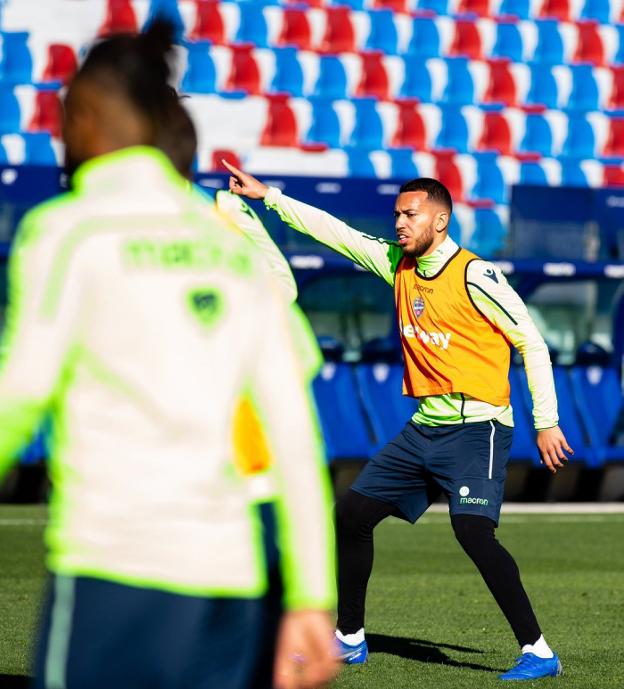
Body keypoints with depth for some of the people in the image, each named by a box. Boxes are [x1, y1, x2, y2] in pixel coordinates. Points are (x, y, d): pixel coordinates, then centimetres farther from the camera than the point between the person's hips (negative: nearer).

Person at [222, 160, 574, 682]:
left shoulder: (474, 275, -12)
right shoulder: (398, 264, 8)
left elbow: (531, 342, -9)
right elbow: (335, 231, 15)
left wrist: (546, 423, -10)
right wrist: (267, 197, 13)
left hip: (477, 426, -8)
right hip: (425, 425, 8)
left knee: (472, 529, -25)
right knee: (352, 514, 9)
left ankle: (538, 652, -21)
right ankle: (349, 639, 23)